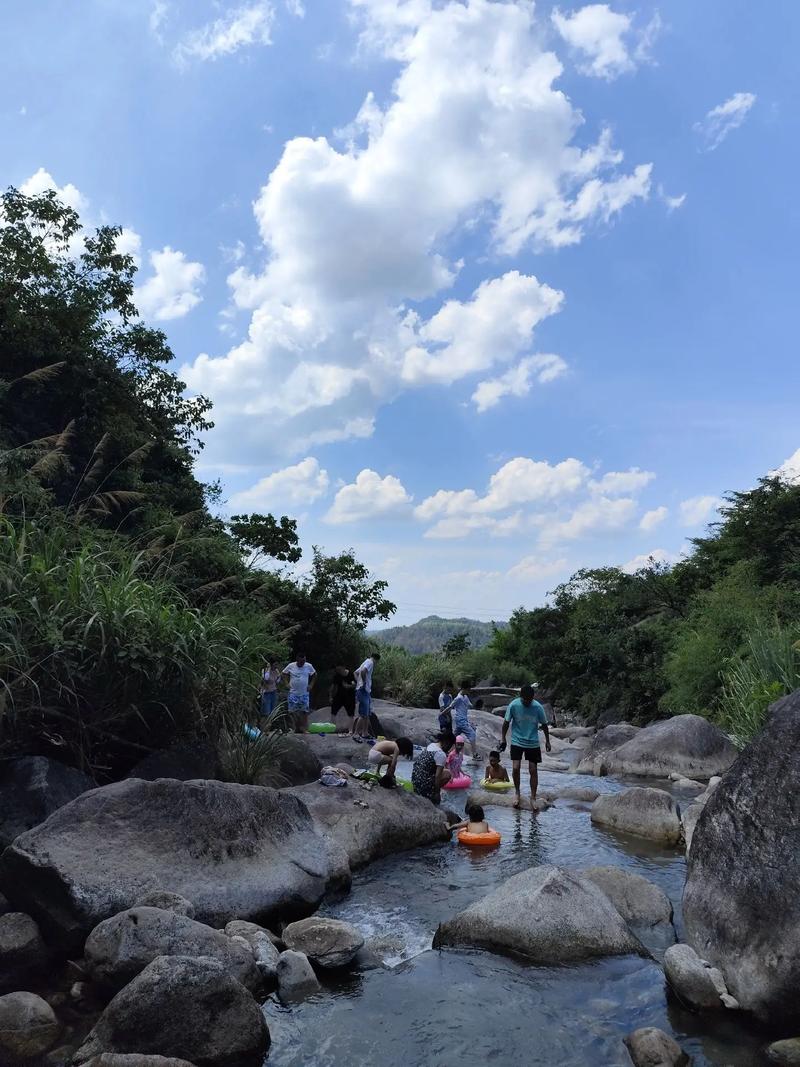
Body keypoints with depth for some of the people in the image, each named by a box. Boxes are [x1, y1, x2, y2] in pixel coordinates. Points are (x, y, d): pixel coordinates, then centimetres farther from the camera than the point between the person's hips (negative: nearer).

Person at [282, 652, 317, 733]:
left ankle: (304, 729, 3)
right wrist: (287, 683, 0)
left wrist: (311, 685, 4)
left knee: (305, 711, -3)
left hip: (304, 694, 0)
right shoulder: (290, 666, -4)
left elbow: (314, 675, 13)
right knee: (294, 711, 2)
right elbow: (284, 674, 10)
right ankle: (297, 728, 13)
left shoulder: (308, 666, -2)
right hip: (293, 693, 0)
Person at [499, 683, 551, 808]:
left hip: (533, 743, 1)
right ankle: (517, 794, 13)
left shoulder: (538, 707, -15)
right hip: (517, 742, 0)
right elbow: (506, 722, -2)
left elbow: (544, 724, 0)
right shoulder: (513, 705, -16)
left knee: (533, 770, 3)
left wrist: (547, 741, 6)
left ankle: (533, 798, 17)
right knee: (515, 768, -9)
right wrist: (503, 739, 2)